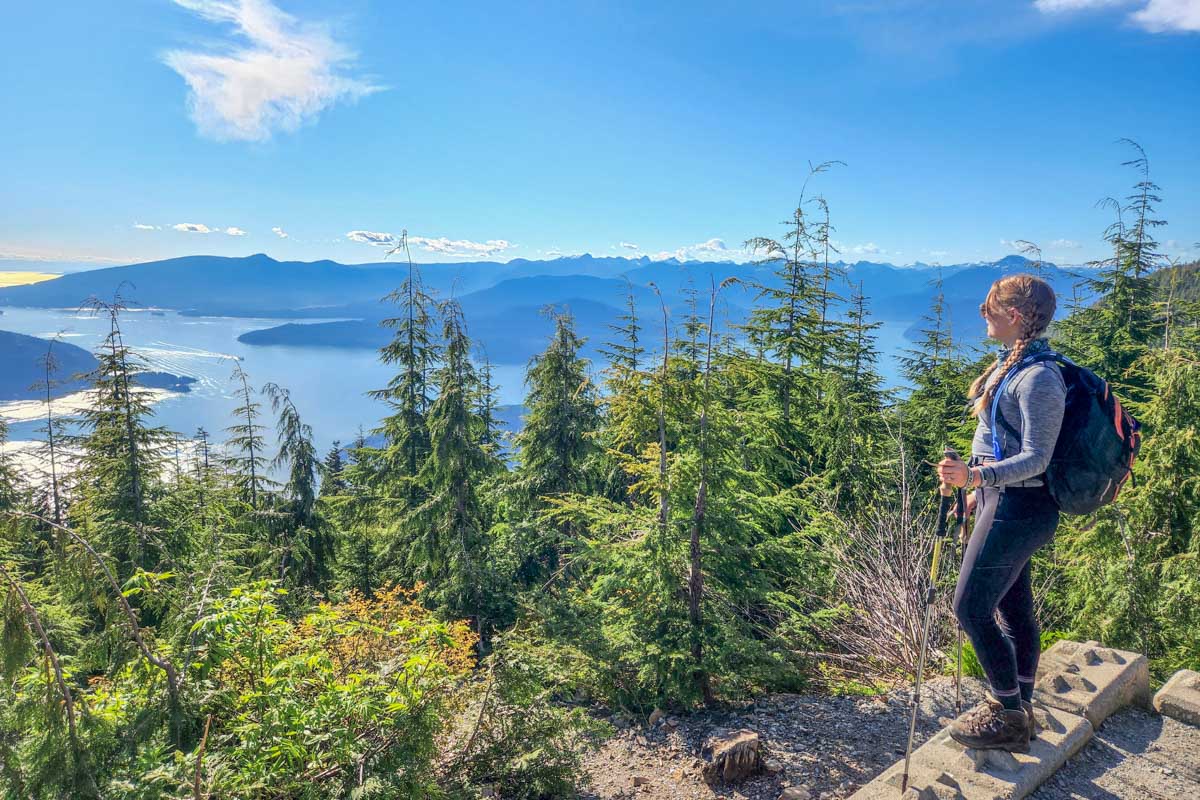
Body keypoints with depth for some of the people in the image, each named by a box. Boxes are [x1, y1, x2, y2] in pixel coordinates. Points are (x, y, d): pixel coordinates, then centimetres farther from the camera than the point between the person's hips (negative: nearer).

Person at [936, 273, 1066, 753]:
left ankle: (1010, 718, 13)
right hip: (1006, 500, 10)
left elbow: (1035, 459, -24)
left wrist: (974, 475, -37)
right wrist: (981, 490, 24)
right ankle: (1020, 708, 32)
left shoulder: (1038, 377, -22)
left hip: (1017, 510, -10)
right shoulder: (1013, 363, 9)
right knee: (1014, 607, 17)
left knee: (971, 608, -2)